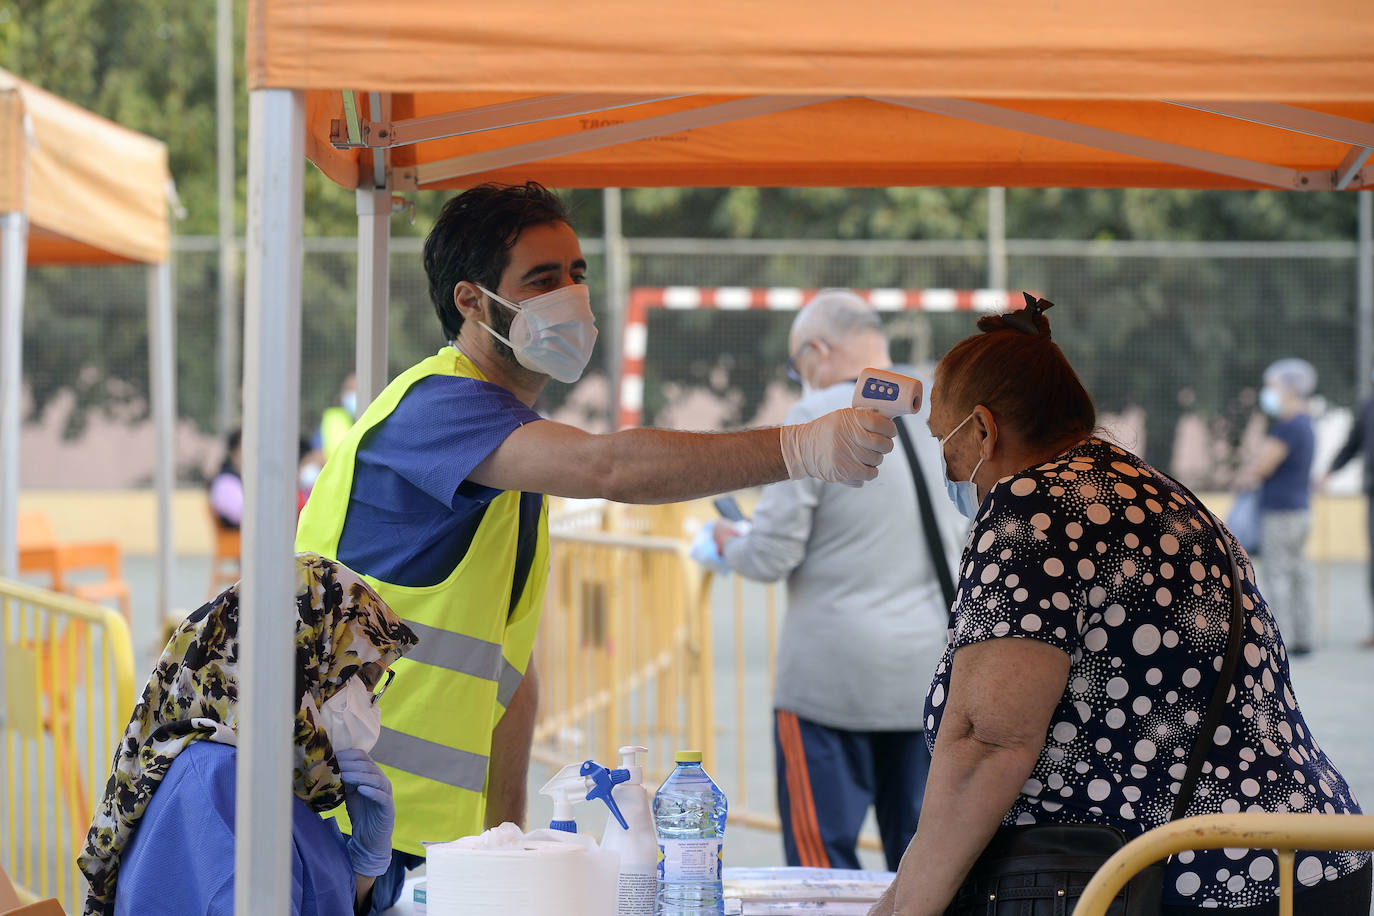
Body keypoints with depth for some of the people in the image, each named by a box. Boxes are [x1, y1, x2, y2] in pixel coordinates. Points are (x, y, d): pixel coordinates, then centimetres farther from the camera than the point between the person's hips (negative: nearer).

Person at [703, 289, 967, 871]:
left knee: (822, 856, 1)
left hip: (833, 675, -6)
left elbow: (771, 556, -11)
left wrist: (728, 544, 10)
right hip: (932, 670, 6)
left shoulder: (814, 420, -11)